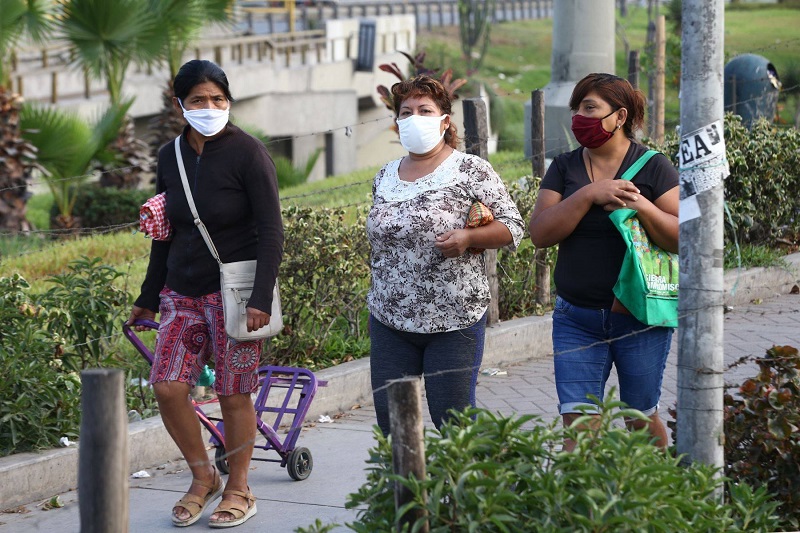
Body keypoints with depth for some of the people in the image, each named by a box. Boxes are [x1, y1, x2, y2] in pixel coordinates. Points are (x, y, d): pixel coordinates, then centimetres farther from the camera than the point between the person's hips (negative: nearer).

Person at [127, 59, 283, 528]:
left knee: (234, 394, 0)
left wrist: (262, 299, -20)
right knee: (168, 387, -4)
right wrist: (149, 297, 18)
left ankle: (238, 489, 18)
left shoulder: (247, 153, -10)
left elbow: (271, 232, -11)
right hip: (182, 292, 5)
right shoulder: (170, 157, 6)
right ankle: (203, 477, 17)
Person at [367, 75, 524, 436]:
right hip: (389, 321, 5)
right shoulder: (384, 178, 12)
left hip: (454, 321, -5)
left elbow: (513, 227, -5)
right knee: (389, 419, 4)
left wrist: (468, 237, -21)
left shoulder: (470, 171, -4)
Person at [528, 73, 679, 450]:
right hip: (576, 321, 2)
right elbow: (540, 233, -6)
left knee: (642, 422, 9)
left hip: (640, 319, -2)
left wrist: (641, 207, -23)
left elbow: (685, 237, -8)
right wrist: (589, 195, -17)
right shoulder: (564, 168, 6)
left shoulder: (652, 167, -3)